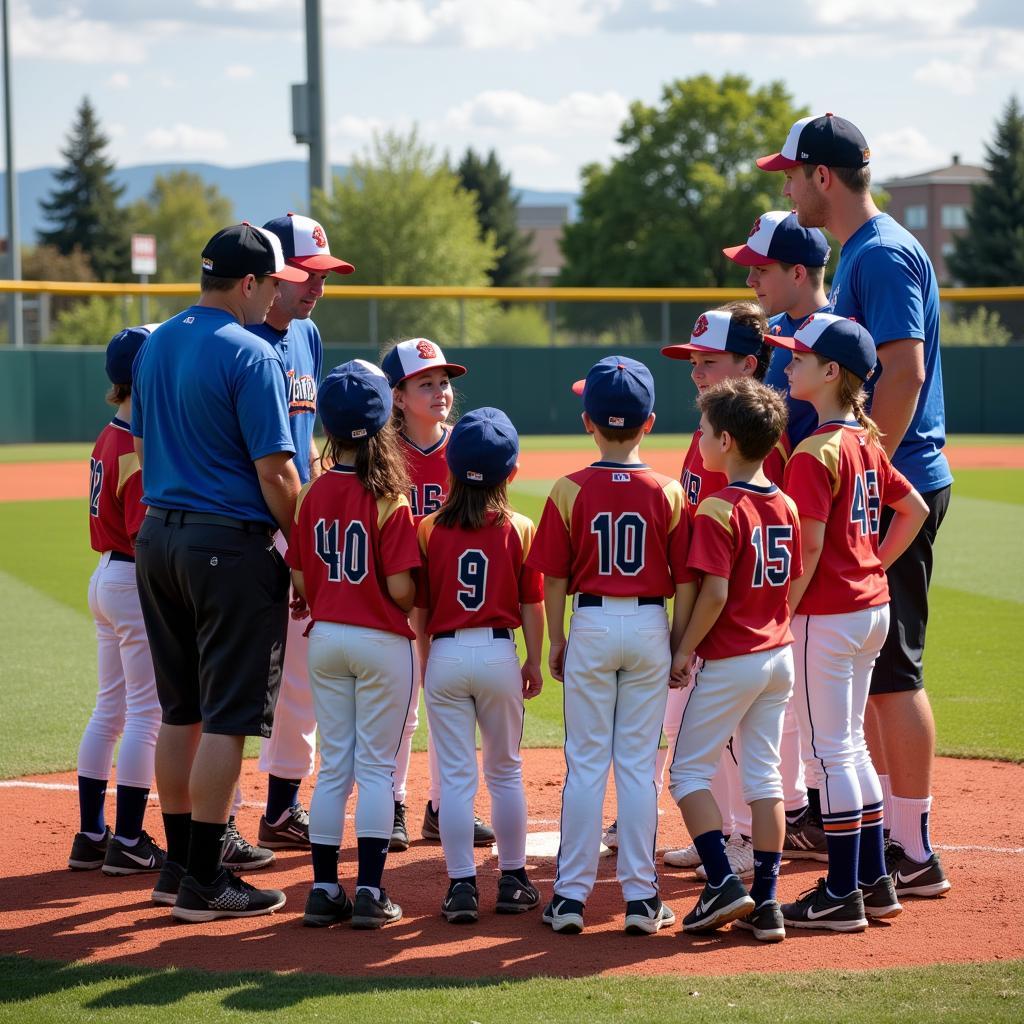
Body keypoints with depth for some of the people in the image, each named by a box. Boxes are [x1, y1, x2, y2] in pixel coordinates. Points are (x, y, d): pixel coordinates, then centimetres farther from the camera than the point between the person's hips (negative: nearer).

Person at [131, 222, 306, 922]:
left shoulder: (157, 345, 11)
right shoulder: (250, 355, -14)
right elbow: (275, 473, -16)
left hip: (157, 541, 8)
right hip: (231, 546, -8)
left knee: (180, 713, 16)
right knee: (226, 719, -3)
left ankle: (178, 864, 22)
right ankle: (204, 882, -1)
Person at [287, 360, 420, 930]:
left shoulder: (315, 494, 0)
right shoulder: (390, 498, -14)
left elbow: (301, 579, 3)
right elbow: (402, 589, -16)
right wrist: (418, 607, 4)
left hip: (325, 638, 5)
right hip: (382, 641, -4)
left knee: (333, 766, 11)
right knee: (377, 767, 2)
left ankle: (324, 890, 13)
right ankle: (370, 893, 1)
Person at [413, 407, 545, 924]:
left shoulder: (429, 529, -2)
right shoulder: (520, 530, -3)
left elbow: (419, 605, 1)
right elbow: (532, 605, 0)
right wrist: (534, 662, 11)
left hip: (445, 655, 0)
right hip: (499, 654, 0)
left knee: (455, 776, 4)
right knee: (505, 771, 14)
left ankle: (462, 886, 1)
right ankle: (513, 881, 19)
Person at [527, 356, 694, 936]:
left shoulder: (571, 491, -6)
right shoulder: (668, 493, -3)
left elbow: (555, 579, -3)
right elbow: (685, 581, -1)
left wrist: (556, 642, 8)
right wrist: (679, 647, 8)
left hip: (591, 628, -1)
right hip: (650, 628, 1)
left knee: (586, 764, 5)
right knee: (639, 765, 6)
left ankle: (572, 895, 6)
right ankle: (641, 897, 8)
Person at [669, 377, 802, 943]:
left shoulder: (718, 509, -17)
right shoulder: (786, 506, 6)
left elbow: (715, 593, -21)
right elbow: (791, 585, 11)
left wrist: (684, 650, -12)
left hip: (728, 659, -7)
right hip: (780, 653, 7)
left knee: (688, 770, 4)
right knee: (764, 773, 10)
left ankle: (723, 882, -8)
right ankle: (765, 901, 8)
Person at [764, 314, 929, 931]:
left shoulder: (816, 452, -17)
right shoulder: (867, 443, 9)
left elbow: (809, 546, -20)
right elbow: (916, 510, 16)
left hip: (828, 615, -9)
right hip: (873, 607, 9)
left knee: (829, 752, -2)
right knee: (850, 745, 17)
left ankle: (842, 895, 1)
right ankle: (875, 881, 20)